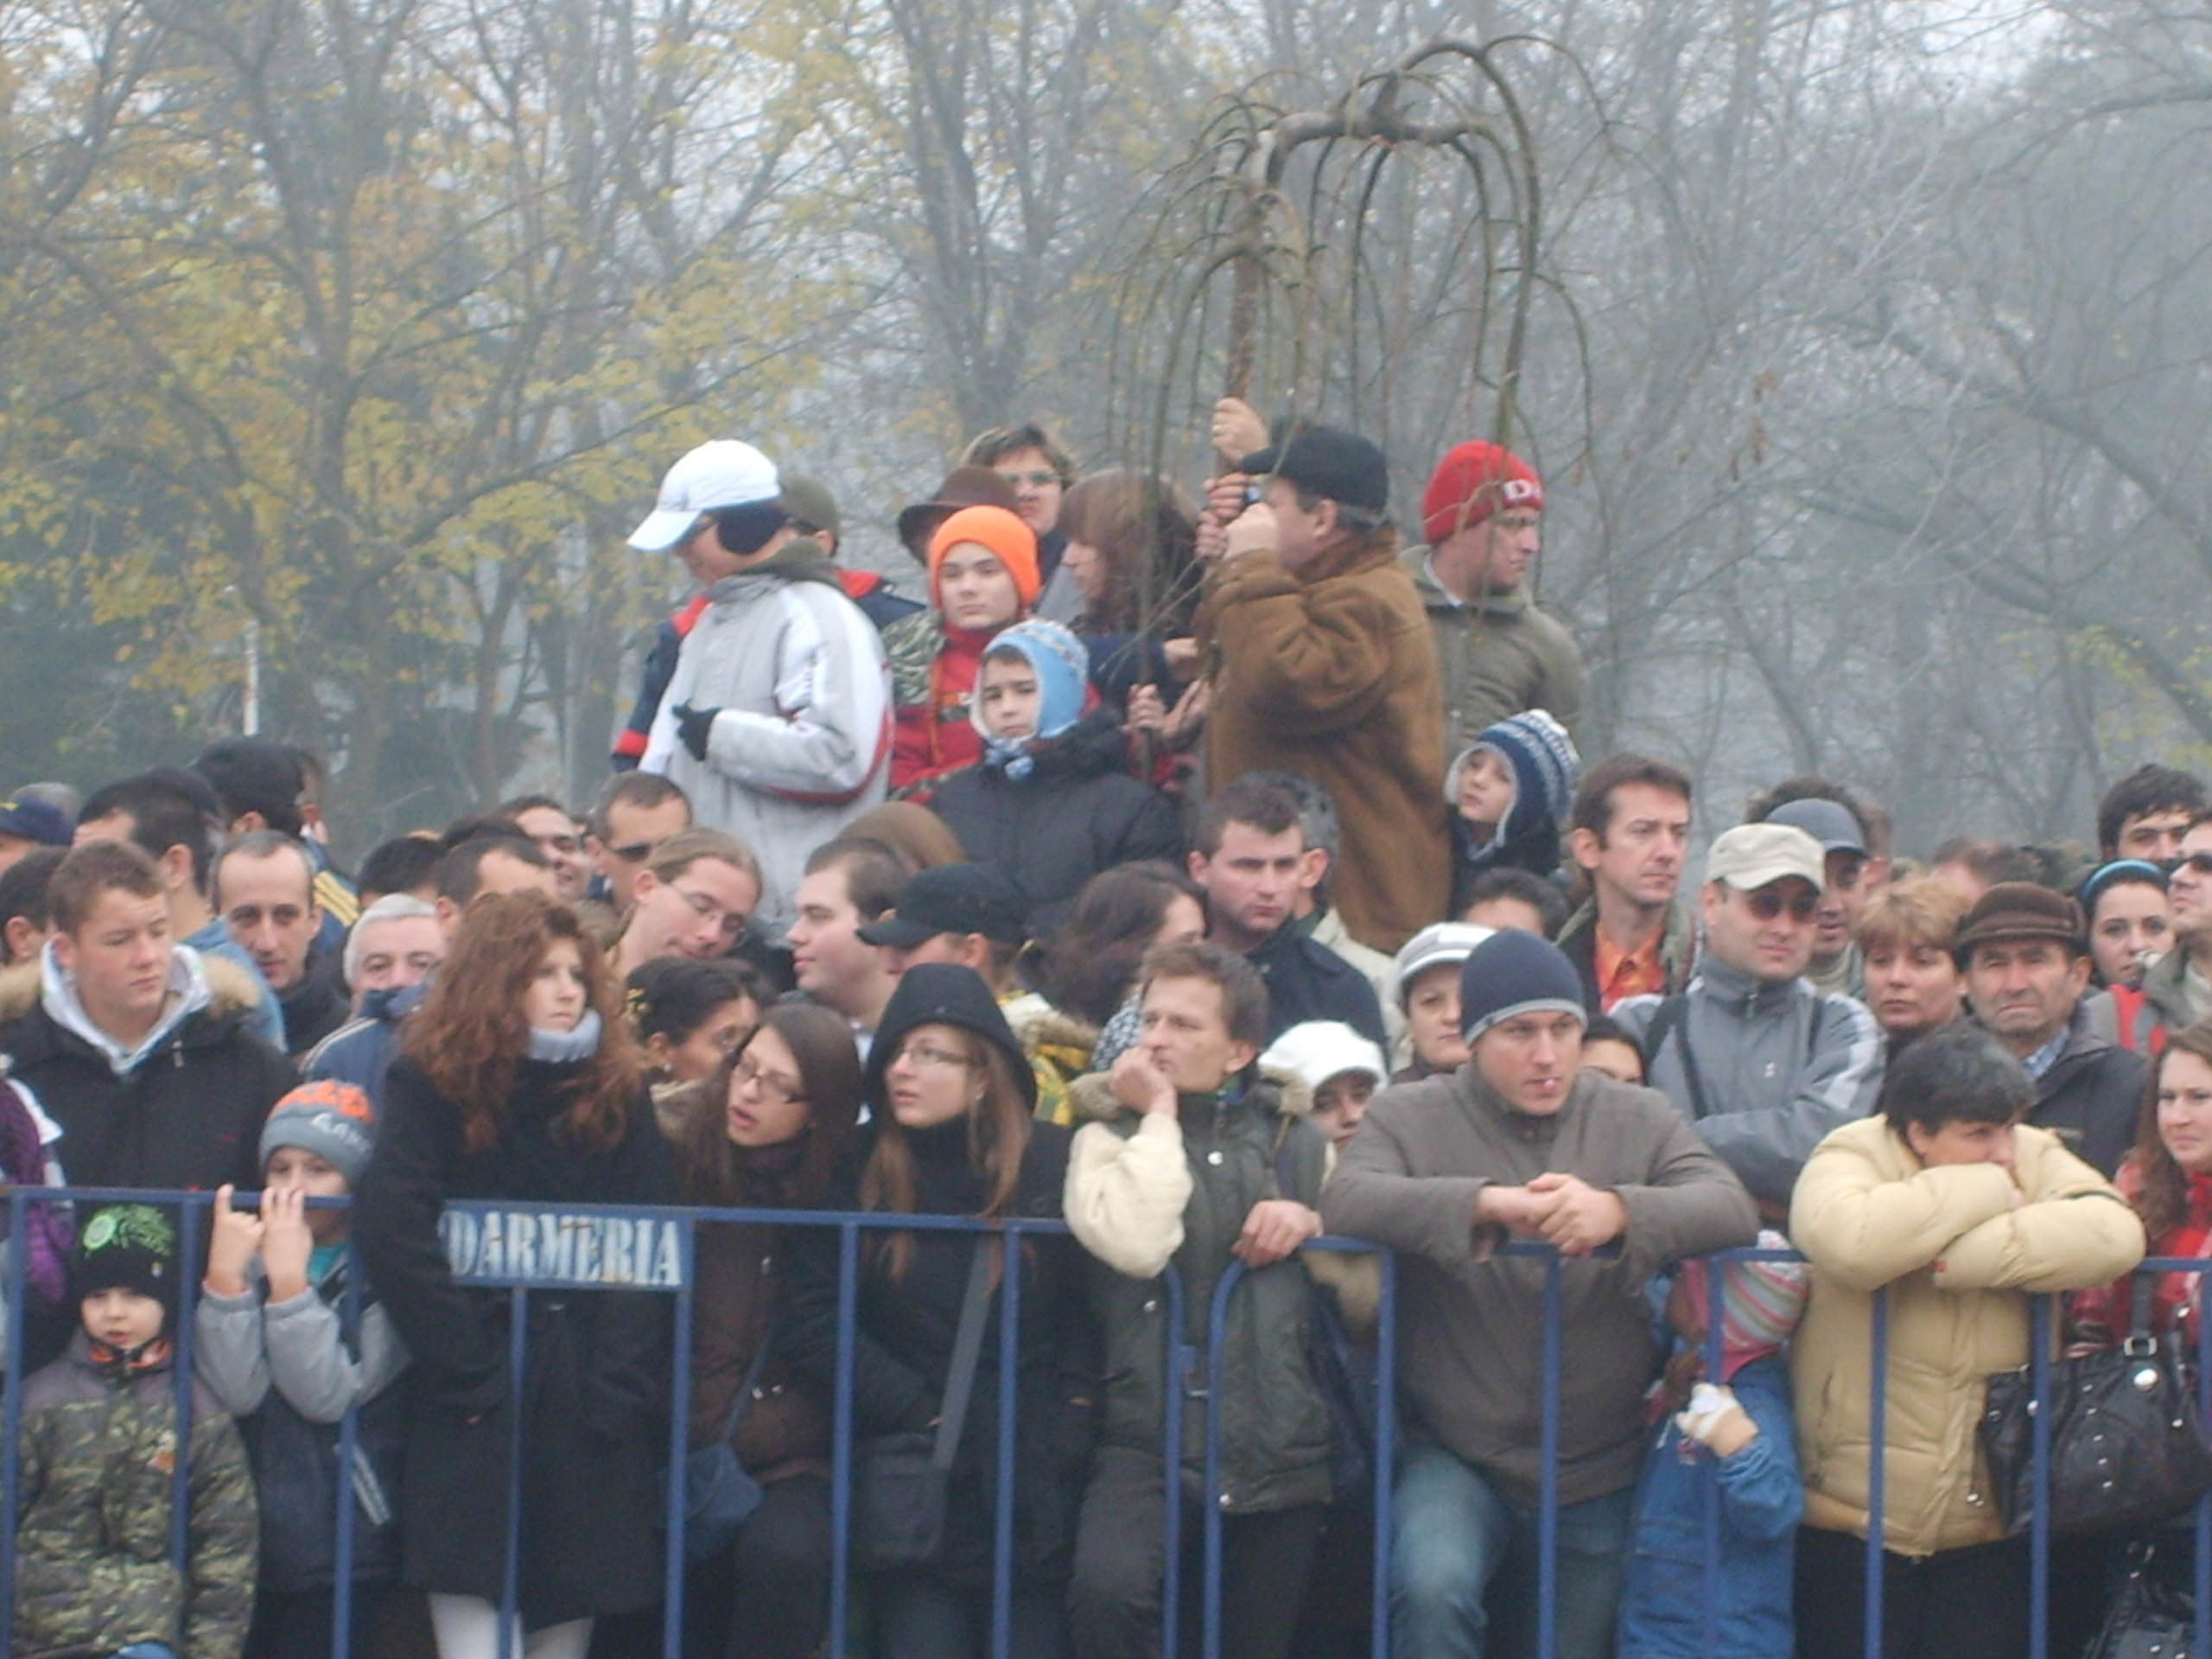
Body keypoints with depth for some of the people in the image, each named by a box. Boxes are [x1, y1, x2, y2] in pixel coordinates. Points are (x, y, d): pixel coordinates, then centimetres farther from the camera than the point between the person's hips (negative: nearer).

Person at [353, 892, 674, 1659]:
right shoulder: (431, 1084, 2)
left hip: (589, 1417, 3)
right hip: (476, 1416, -3)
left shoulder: (617, 1091, 11)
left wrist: (622, 1386, -8)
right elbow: (389, 1229, -12)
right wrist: (466, 1372, -15)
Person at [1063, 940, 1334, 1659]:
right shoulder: (1111, 1135, 6)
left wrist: (1311, 1223, -4)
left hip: (1282, 1457, 3)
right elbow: (1135, 1245, -17)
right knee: (1108, 1589, -32)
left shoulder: (1296, 1141, 13)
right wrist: (1158, 1116, -5)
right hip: (1153, 1448, -3)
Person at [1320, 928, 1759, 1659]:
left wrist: (1619, 1211, -33)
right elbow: (1346, 1200, -19)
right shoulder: (1408, 1116, 0)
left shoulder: (1639, 1119, 5)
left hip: (1600, 1469, 3)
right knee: (1432, 1591, -29)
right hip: (1457, 1455, -3)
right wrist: (1486, 1203, -34)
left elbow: (1732, 1208, -12)